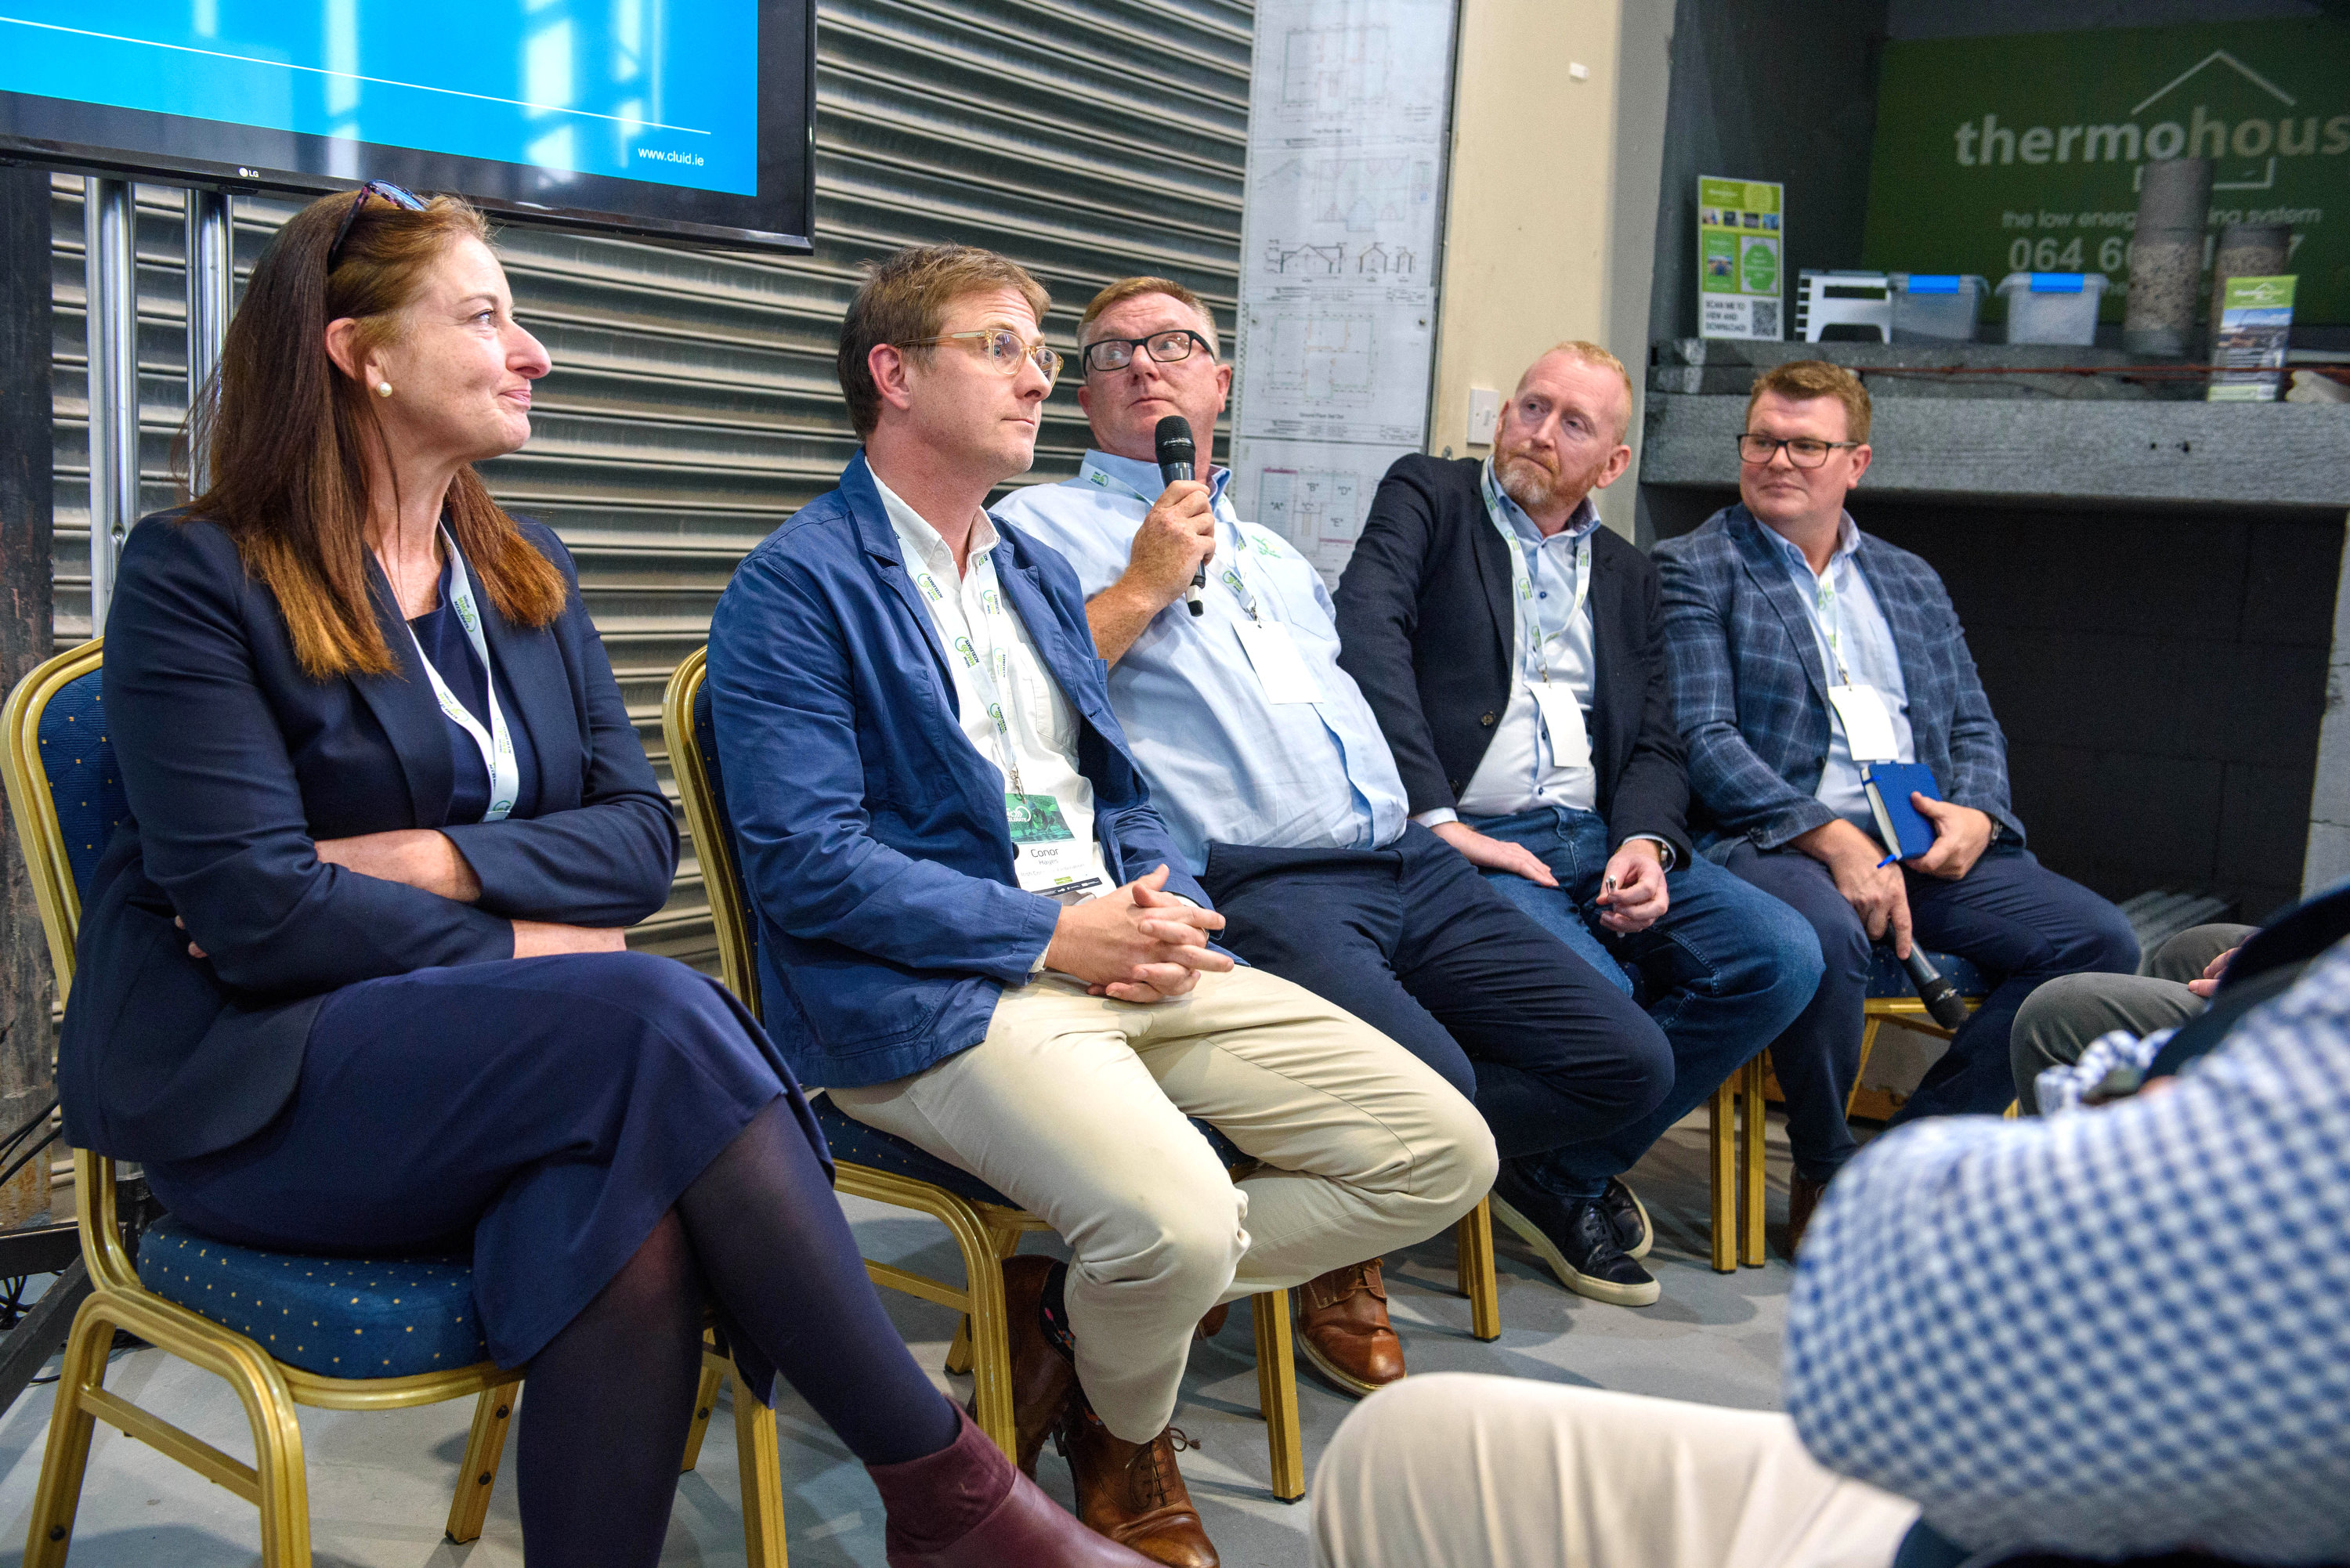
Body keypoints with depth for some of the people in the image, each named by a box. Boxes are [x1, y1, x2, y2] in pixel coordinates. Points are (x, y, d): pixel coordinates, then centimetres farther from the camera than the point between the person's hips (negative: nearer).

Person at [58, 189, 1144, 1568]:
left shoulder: (528, 572, 15)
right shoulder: (196, 577, -4)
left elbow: (641, 835, 5)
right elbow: (255, 912, -14)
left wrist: (438, 862, -11)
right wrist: (526, 949, -10)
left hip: (493, 1063, 5)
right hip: (259, 1089, -4)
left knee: (635, 1215, -32)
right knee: (658, 1017, -31)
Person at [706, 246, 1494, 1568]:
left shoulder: (1043, 574, 22)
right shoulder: (797, 588, -4)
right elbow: (807, 864, -14)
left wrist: (1167, 907, 0)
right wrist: (1057, 931, -15)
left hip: (1126, 955, 8)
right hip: (932, 998, -7)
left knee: (1443, 1156, -3)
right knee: (1174, 1220, -32)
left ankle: (1079, 1308, 6)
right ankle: (1126, 1437, 6)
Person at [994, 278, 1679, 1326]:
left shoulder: (1275, 554, 31)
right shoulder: (1043, 527, 8)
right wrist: (1145, 585, -6)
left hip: (1409, 866, 8)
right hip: (1258, 883, -7)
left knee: (1627, 1061, -3)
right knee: (1433, 1090, -30)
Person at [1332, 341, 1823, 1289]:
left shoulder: (1626, 573, 23)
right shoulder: (1426, 498, 8)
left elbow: (1656, 746, 16)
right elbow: (1367, 638, -10)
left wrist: (1646, 841, -7)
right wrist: (1436, 817, -19)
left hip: (1599, 841, 6)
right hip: (1467, 842, -6)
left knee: (1784, 955, -16)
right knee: (1595, 999, -32)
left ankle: (1566, 1174, -3)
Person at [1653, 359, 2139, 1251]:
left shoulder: (1911, 583, 24)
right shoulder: (1693, 570, 5)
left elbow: (1975, 727, 21)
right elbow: (1702, 738, -8)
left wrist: (1975, 814, -3)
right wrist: (1832, 839, -19)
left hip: (1923, 846, 6)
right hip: (1770, 841, -6)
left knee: (2100, 940, -13)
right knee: (1828, 936, -38)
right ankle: (1826, 1176, -10)